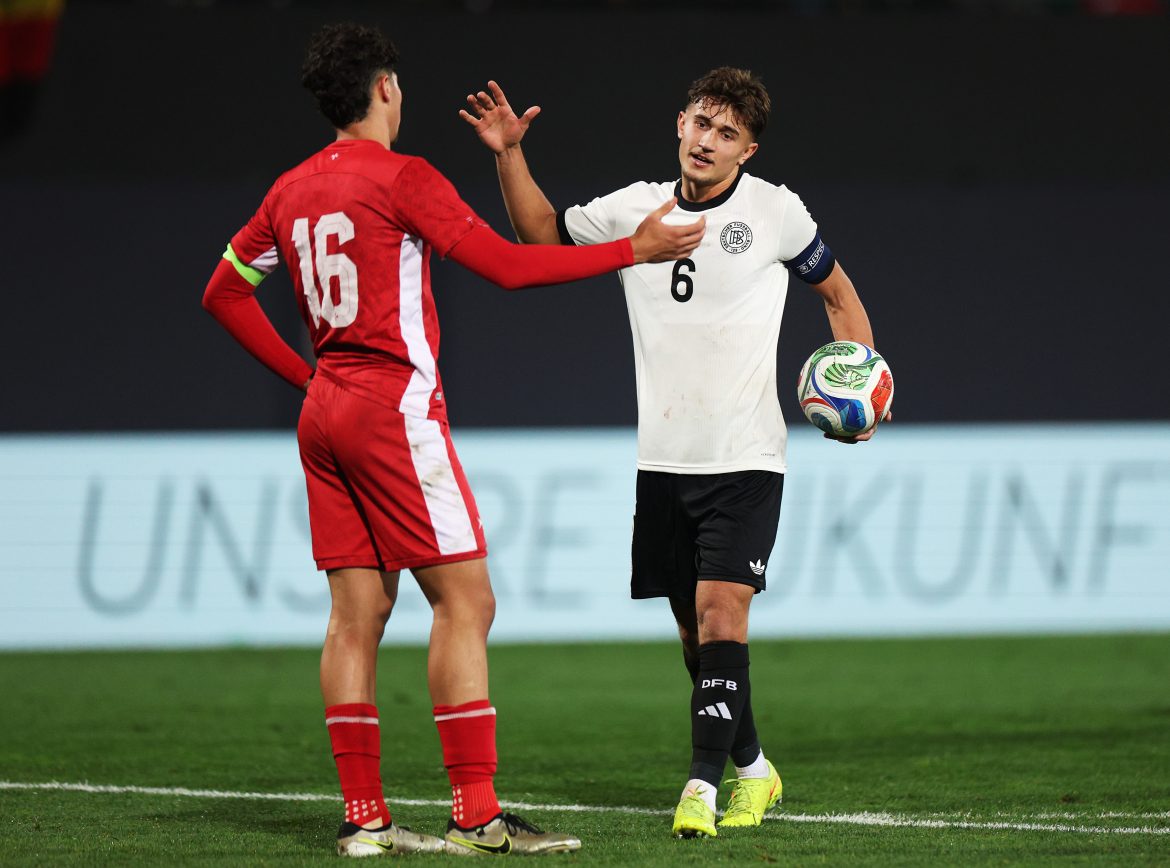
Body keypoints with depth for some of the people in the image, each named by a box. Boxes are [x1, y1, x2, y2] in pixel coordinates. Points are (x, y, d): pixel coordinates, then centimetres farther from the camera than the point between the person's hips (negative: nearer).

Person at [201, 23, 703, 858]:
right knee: (465, 600, -6)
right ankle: (477, 814, -12)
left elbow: (224, 293, 20)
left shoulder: (293, 191, 12)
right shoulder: (400, 177, -9)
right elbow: (507, 265, -13)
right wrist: (634, 250, -8)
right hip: (395, 408, -8)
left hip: (325, 413, 8)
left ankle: (364, 816, 6)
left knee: (357, 612, 7)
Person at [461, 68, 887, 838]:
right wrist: (510, 155, 6)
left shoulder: (775, 211, -3)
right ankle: (753, 769, 26)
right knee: (695, 628, 8)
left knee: (721, 608, -17)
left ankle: (703, 784, -18)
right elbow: (544, 233, 20)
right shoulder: (635, 209, 5)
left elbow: (838, 291, 11)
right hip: (664, 458, 4)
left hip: (745, 457, -4)